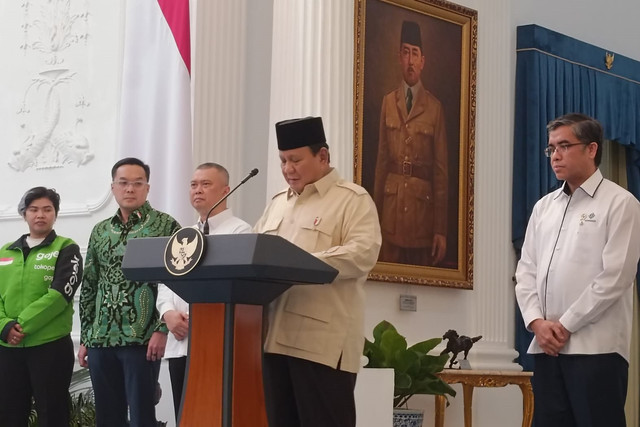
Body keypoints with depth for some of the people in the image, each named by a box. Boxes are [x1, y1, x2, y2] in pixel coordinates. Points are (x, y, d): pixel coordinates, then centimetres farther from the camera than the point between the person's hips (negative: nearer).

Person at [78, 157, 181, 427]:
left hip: (142, 340, -5)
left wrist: (162, 330, -13)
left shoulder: (165, 226, 0)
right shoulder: (100, 231, 14)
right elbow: (88, 288, 16)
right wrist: (84, 339, 12)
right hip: (100, 340, 5)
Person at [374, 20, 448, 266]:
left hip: (423, 203, -2)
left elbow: (441, 169, 0)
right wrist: (376, 213, 7)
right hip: (391, 203, 2)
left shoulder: (434, 107, 0)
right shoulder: (388, 102, 9)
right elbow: (381, 158, 10)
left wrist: (441, 229, -4)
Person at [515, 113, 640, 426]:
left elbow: (614, 277, -10)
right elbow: (526, 270, 13)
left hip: (597, 347, -6)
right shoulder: (544, 206, 17)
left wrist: (566, 325, -11)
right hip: (547, 347, 6)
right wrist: (537, 322, -4)